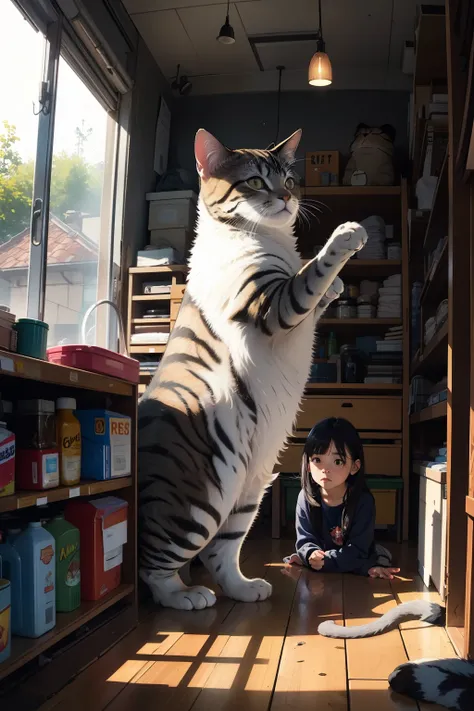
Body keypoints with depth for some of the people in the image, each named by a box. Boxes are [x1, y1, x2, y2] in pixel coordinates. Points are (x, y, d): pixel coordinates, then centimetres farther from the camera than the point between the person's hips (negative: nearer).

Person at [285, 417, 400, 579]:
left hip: (356, 562, -4)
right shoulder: (306, 497, -14)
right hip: (317, 564, 4)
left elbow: (357, 550, -26)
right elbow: (305, 540, -14)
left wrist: (327, 561, -38)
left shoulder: (363, 501, -23)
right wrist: (312, 554, -37)